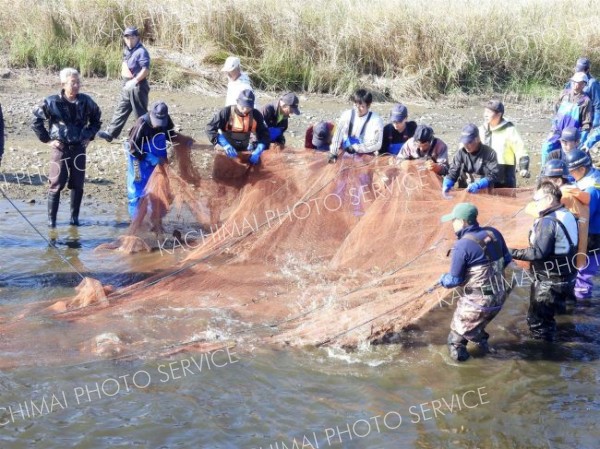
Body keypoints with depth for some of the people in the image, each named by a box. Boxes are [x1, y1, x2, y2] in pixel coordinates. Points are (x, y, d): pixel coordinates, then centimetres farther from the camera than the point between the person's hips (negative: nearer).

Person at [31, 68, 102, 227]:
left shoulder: (86, 101, -2)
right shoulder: (52, 102, -11)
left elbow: (96, 120, 17)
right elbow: (36, 121, -2)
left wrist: (89, 135, 8)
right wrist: (47, 139, -4)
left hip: (79, 148, 3)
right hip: (60, 148, -3)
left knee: (78, 184, 7)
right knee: (56, 184, -1)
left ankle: (74, 217, 18)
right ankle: (51, 218, 7)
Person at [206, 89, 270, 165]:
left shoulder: (256, 115, -13)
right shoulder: (226, 112, -23)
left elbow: (264, 134, -6)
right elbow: (210, 129, -24)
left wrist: (257, 152, -23)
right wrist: (225, 145, -37)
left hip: (243, 151, 3)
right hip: (224, 151, -3)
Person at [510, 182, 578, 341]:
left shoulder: (547, 221, -23)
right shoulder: (568, 215, 5)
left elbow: (538, 252, -28)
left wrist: (514, 253, -20)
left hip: (549, 281, -9)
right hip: (567, 278, 9)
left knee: (536, 320, 2)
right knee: (548, 315, 25)